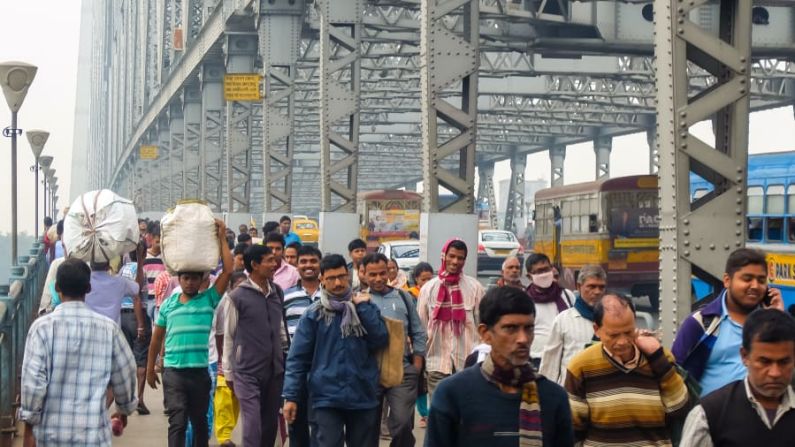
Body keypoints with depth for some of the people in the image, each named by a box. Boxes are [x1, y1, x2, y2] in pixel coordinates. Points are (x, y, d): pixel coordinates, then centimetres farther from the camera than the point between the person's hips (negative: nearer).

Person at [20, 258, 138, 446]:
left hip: (51, 431, 0)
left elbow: (33, 380, -9)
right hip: (93, 432, 0)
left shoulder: (43, 326, -6)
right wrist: (124, 409, 26)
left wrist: (29, 426, 0)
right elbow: (124, 375, 8)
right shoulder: (108, 328, -1)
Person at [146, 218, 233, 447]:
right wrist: (150, 368, 14)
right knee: (177, 422, -6)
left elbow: (228, 271, -6)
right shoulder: (168, 304, 7)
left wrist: (221, 238, -4)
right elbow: (156, 338, 14)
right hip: (173, 372, 0)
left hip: (200, 371, 0)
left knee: (199, 421, 14)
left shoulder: (209, 300, 3)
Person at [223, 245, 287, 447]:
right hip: (248, 372, -5)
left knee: (270, 425, 11)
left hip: (275, 370, 5)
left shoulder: (277, 292, 8)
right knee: (253, 426, -9)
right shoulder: (238, 297, -8)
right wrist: (229, 372, 1)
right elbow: (229, 336, -1)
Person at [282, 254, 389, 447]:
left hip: (364, 397, 3)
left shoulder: (366, 307, 9)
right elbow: (297, 358, -2)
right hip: (326, 399, -3)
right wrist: (291, 396, -9)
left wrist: (363, 308, -8)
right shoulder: (313, 315, 1)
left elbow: (380, 341, -5)